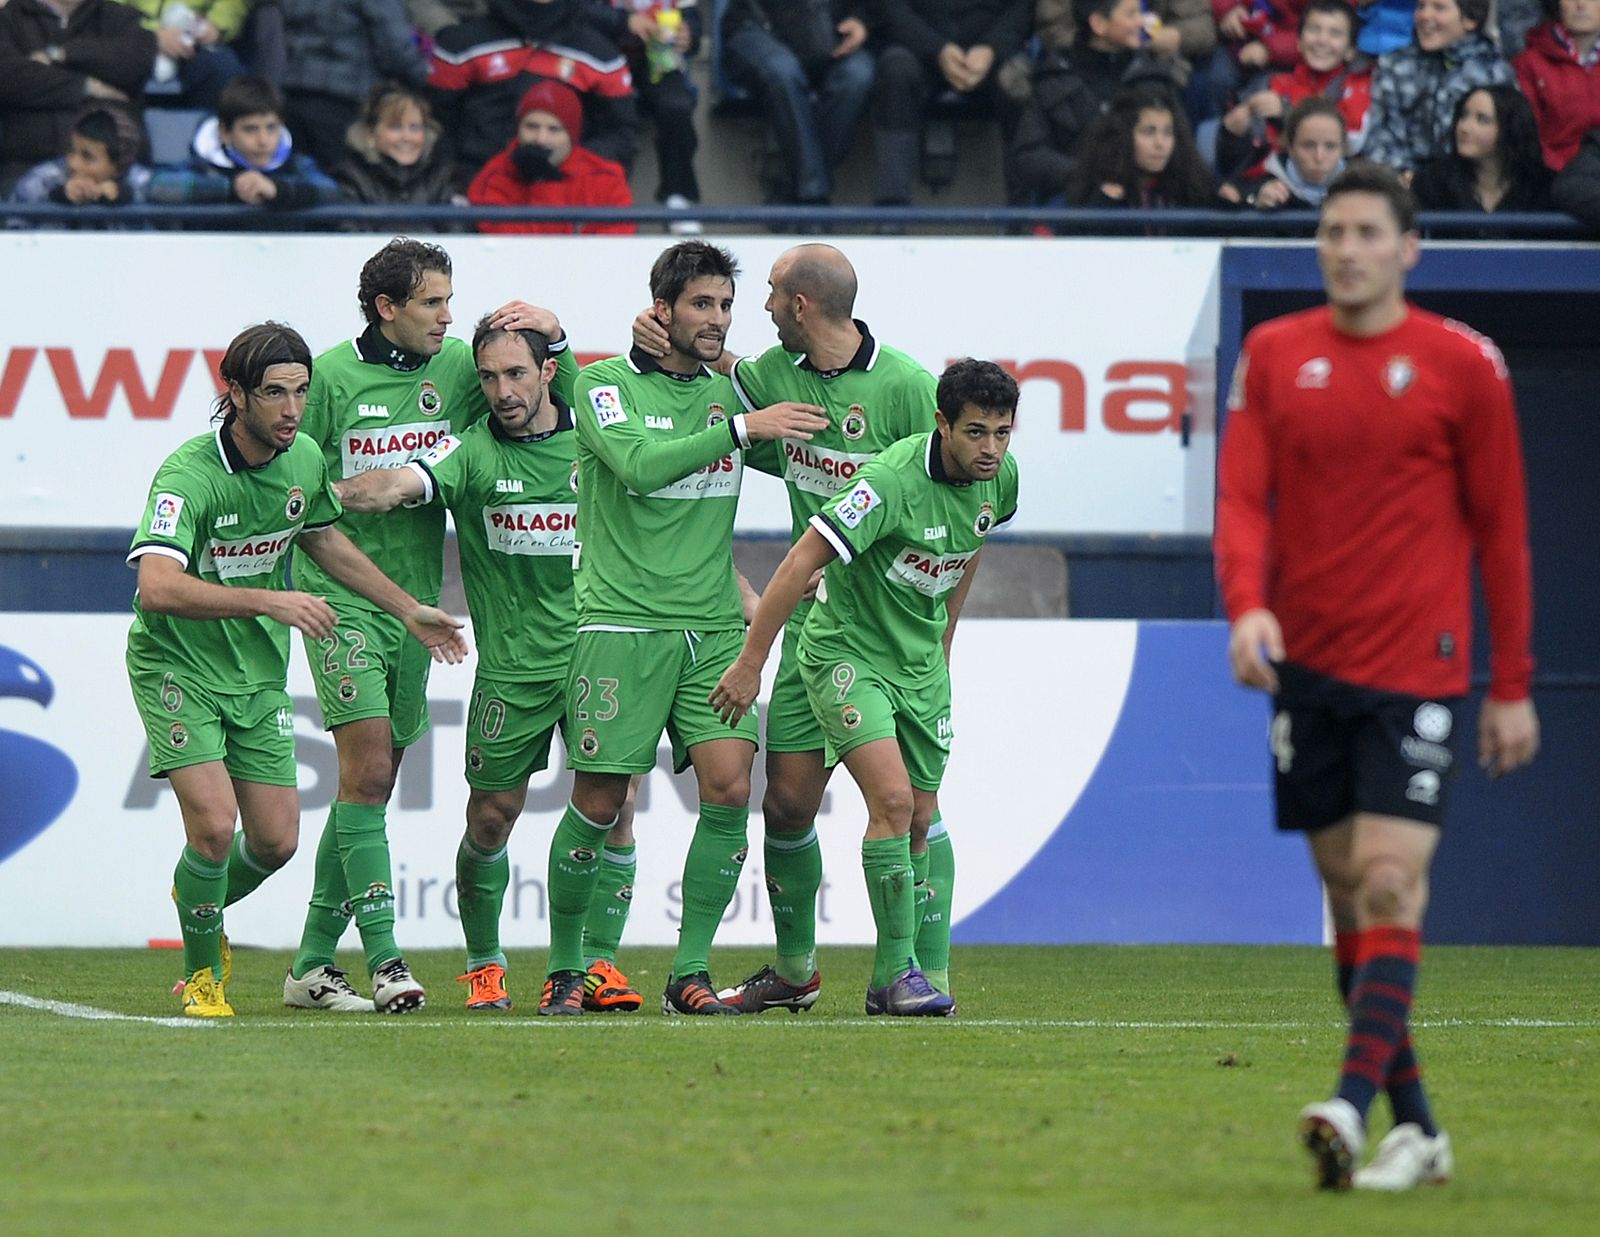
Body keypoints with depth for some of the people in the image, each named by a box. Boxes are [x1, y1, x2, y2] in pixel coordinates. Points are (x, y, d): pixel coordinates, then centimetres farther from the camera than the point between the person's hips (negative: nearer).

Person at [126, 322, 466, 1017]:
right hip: (177, 668, -6)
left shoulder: (304, 459, -3)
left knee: (275, 841, 4)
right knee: (215, 823, -19)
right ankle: (202, 976, 4)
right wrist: (267, 601, -44)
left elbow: (324, 541, 19)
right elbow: (157, 588, -39)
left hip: (260, 673, 6)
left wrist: (409, 610, 22)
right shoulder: (189, 476, -25)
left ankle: (200, 899, 38)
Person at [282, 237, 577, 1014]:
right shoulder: (332, 375, -8)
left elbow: (553, 405, 10)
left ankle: (312, 963, 16)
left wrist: (554, 339, -5)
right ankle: (384, 959, -16)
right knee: (367, 772, -15)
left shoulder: (456, 368, 5)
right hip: (342, 594, -6)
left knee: (373, 783, 8)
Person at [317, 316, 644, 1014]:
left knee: (613, 807, -5)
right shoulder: (473, 451, -4)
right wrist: (320, 494, -39)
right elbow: (398, 486, -21)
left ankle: (599, 962, 5)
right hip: (511, 665, -1)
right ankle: (484, 963, 18)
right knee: (491, 817, 1)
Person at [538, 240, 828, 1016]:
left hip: (713, 628, 4)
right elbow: (641, 464, -19)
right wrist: (742, 428, -20)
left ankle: (689, 973, -2)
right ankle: (564, 967, 14)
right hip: (621, 625, -4)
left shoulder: (726, 391, 13)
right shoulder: (603, 386, -2)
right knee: (598, 804, -3)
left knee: (729, 786, -10)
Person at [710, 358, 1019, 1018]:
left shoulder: (1000, 478, -4)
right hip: (846, 650, -7)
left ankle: (886, 983, 14)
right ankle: (898, 969, -14)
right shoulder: (893, 481, -27)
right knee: (892, 799, -20)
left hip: (920, 661, 7)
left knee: (919, 818, 6)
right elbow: (801, 562, -25)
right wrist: (750, 661, -23)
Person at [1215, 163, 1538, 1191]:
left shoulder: (1464, 364, 0)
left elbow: (1501, 528, 3)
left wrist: (1512, 686, 3)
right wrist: (1247, 605, -19)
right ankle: (1415, 1125, 13)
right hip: (1308, 663, 4)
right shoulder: (1274, 355, 7)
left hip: (1417, 667, -4)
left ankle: (1354, 1107, -25)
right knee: (1347, 892, 6)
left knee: (1391, 882, -16)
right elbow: (1242, 498, 2)